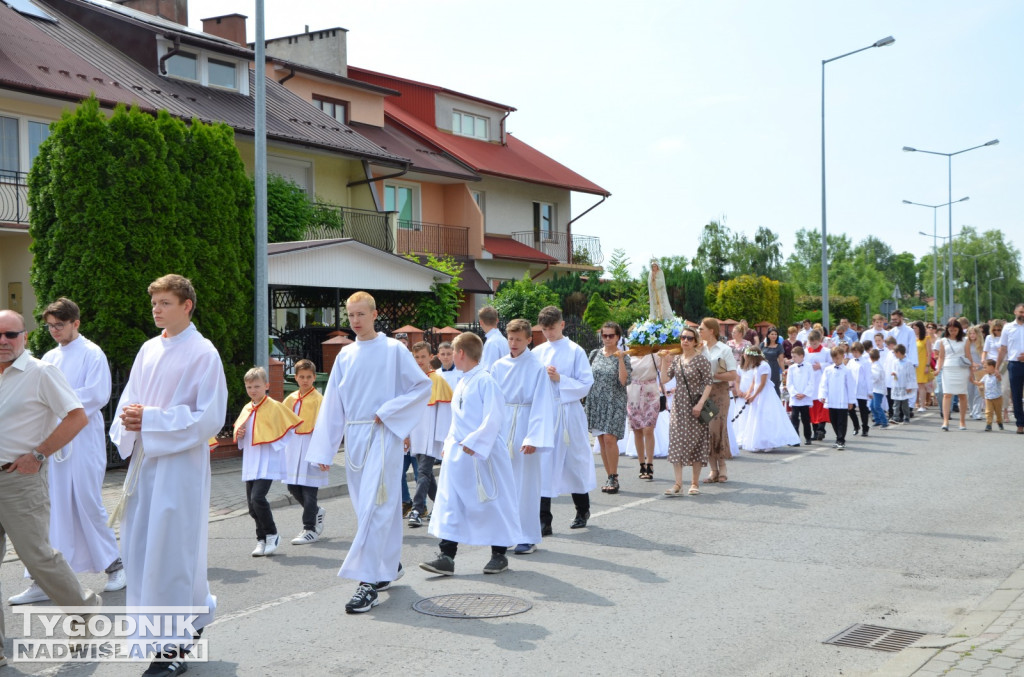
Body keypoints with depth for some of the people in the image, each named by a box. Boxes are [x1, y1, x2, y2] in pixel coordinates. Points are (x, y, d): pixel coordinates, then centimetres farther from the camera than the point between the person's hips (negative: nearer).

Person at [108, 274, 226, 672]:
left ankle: (173, 646, 6)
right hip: (145, 459, 7)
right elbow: (129, 398, 19)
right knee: (139, 547, 11)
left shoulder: (203, 354, -9)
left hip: (180, 464, -7)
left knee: (170, 550, -5)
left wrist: (151, 419, -18)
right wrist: (128, 420, -4)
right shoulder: (149, 350, 11)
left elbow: (209, 417, -14)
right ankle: (196, 610, 32)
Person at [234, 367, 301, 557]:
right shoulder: (246, 409, 11)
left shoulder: (275, 407, -6)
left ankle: (272, 535, -2)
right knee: (252, 503, 7)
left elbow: (291, 427, -1)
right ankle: (262, 540, 21)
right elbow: (239, 429, 23)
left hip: (268, 462, -7)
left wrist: (276, 446, -7)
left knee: (257, 497, -19)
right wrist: (239, 435, 0)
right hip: (251, 462, 7)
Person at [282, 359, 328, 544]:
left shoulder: (318, 399, -6)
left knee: (309, 488, -5)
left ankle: (310, 529, 3)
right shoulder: (291, 399, 12)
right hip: (294, 445, 6)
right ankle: (316, 512, 33)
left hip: (311, 444, -6)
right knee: (293, 487, 10)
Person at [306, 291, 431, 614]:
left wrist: (388, 411, -10)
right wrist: (324, 448, 8)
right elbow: (332, 404, 11)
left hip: (382, 436, -5)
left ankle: (369, 581, -13)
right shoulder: (345, 355, 10)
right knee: (366, 507, 12)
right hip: (354, 438, 5)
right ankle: (390, 565, 28)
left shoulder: (394, 350, -2)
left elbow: (422, 386, -1)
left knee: (375, 507, -12)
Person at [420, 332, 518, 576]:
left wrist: (473, 443, -22)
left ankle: (499, 555, 17)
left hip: (483, 454, -8)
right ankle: (446, 557, 5)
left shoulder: (485, 381, -13)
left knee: (493, 503, 4)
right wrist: (449, 444, 15)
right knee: (450, 503, 3)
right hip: (458, 455, 8)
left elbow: (493, 418, -19)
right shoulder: (460, 384, 13)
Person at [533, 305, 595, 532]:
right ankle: (543, 520, -2)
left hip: (568, 413, -3)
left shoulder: (575, 351, -2)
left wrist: (560, 379, -16)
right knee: (543, 464, -3)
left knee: (574, 462, 10)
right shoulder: (537, 353, 9)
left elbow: (586, 385, -6)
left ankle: (582, 511, 31)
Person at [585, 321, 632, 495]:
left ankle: (613, 478, -7)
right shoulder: (594, 354, 10)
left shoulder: (623, 356, 0)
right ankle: (611, 478, 12)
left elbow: (624, 381, -11)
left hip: (614, 403, -4)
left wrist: (620, 359, -17)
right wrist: (585, 400, 12)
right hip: (595, 402, 4)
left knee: (609, 439, -15)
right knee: (601, 440, 5)